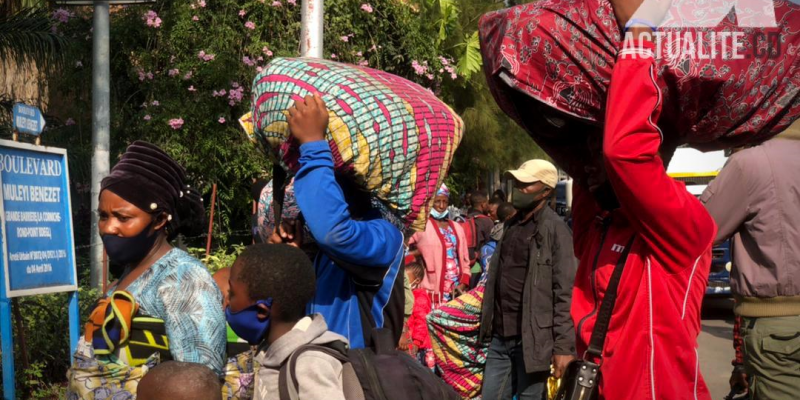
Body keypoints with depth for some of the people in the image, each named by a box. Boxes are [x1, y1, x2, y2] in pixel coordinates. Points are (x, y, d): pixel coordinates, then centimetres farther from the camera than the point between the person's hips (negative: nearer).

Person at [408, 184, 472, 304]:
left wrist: (463, 283, 5)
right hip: (435, 289, -5)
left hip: (457, 289, 5)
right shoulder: (423, 227, -2)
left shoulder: (456, 228, 16)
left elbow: (464, 259, 16)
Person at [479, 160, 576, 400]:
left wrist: (563, 346, -18)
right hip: (500, 336, 7)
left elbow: (565, 293, -14)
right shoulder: (511, 225, 14)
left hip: (532, 338, -7)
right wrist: (487, 324, 16)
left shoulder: (554, 229, -9)